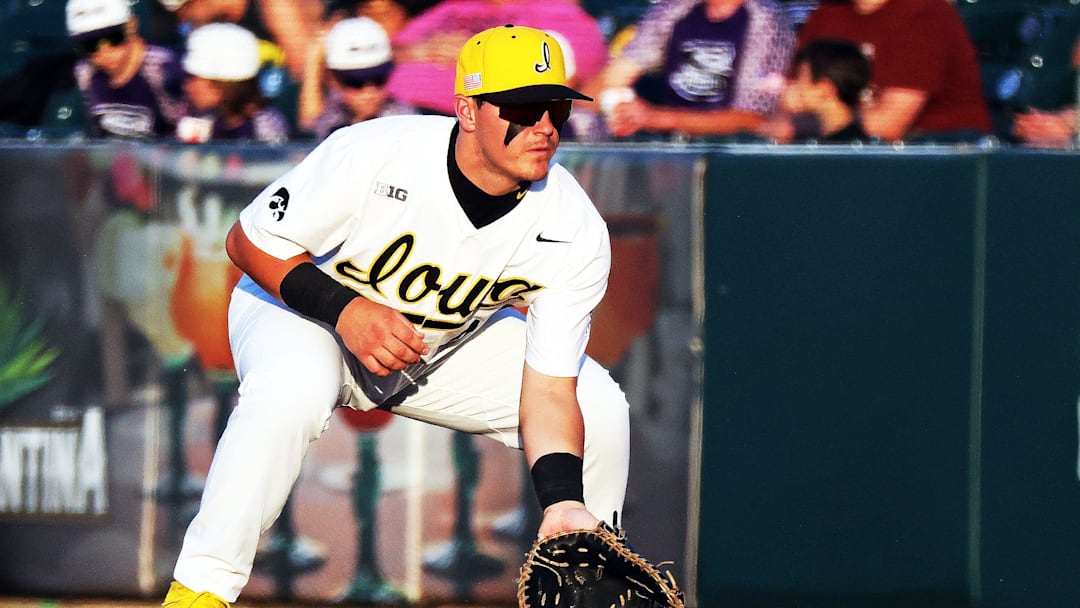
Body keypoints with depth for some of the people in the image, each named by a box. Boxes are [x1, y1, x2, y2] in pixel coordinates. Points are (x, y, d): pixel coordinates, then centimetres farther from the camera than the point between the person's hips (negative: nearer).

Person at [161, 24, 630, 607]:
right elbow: (248, 241, -20)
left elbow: (548, 388, -22)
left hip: (454, 344, 4)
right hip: (302, 309, -4)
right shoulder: (370, 155, -33)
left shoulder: (577, 234, -24)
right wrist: (342, 309, -35)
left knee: (601, 407, -10)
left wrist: (563, 504, -38)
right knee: (290, 391, -38)